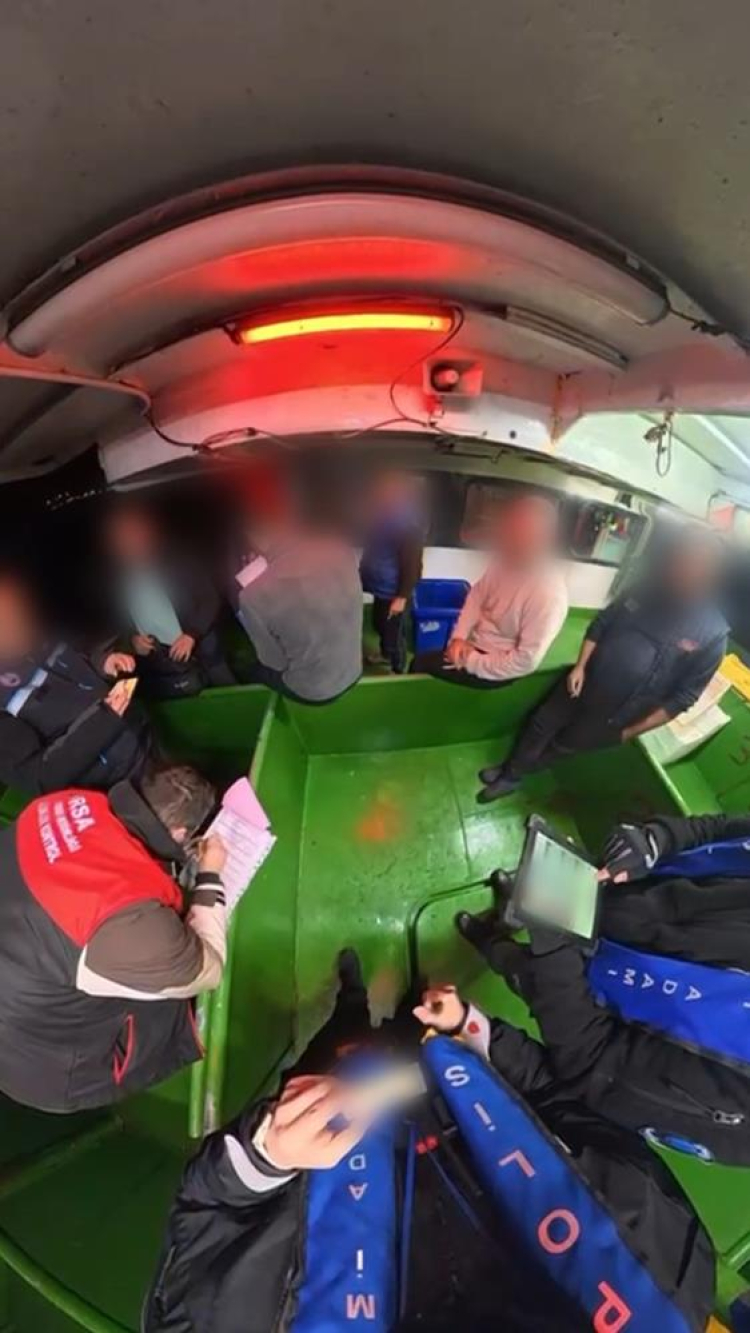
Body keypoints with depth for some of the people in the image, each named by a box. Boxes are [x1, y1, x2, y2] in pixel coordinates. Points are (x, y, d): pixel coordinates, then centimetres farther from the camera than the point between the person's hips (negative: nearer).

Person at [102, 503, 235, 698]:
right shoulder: (116, 581, 2)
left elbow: (210, 599, -2)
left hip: (205, 657, 0)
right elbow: (116, 623, 12)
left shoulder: (178, 560, 0)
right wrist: (131, 638, -10)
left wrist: (192, 634, -15)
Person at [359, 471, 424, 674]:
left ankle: (397, 671, 27)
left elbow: (412, 563, -22)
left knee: (394, 633, 6)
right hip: (380, 584, 9)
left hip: (394, 590, -9)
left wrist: (402, 596, -20)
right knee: (379, 624, 27)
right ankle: (386, 654, 53)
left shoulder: (409, 522, -24)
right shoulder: (382, 511, 1)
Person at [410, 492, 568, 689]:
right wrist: (459, 637, -9)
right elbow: (477, 595, 4)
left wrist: (472, 662, -22)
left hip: (497, 669, -6)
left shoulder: (549, 594, -32)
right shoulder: (507, 560, -10)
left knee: (421, 665, -5)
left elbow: (526, 661, -29)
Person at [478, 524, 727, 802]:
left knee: (564, 745, 15)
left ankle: (512, 775, 38)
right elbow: (600, 623, 5)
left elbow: (684, 695, -13)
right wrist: (580, 666, -6)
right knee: (541, 724, 14)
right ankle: (510, 770, 38)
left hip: (613, 713, -3)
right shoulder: (646, 590, -8)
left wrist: (633, 730, -12)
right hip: (584, 681, 3)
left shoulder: (713, 632, -19)